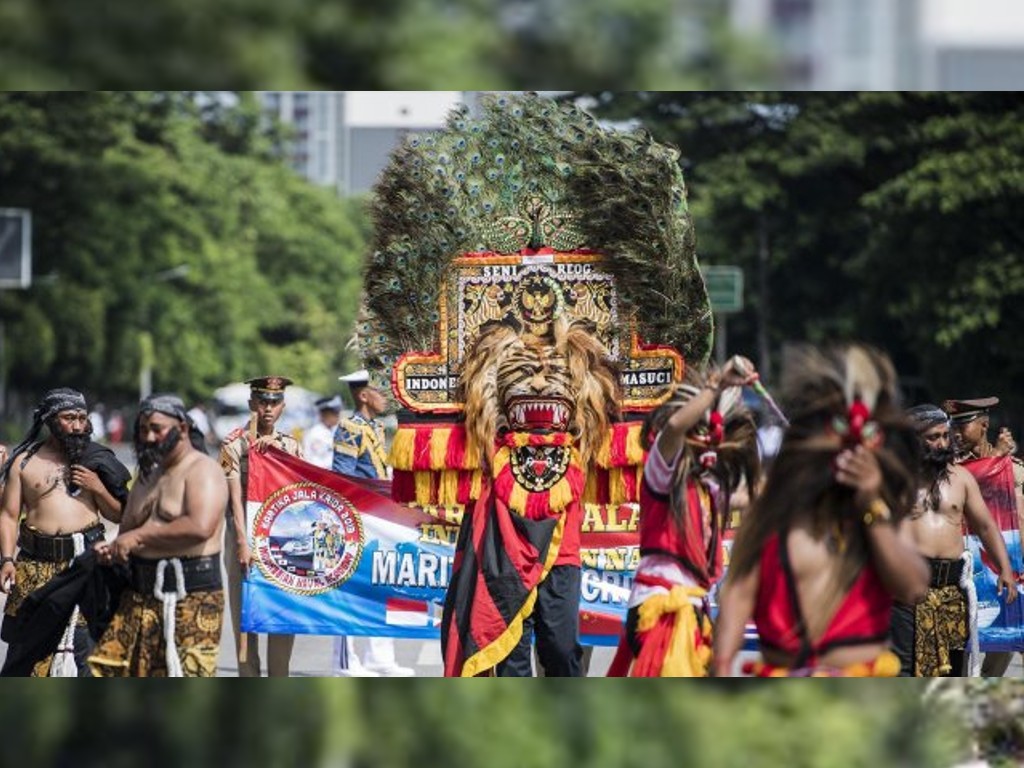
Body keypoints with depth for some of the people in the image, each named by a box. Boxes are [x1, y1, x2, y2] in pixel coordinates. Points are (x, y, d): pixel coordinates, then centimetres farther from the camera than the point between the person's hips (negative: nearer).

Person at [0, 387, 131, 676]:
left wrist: (98, 489, -3)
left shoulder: (96, 461, 11)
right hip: (35, 563, 0)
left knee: (83, 640, -8)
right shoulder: (25, 461, 9)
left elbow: (119, 515, 14)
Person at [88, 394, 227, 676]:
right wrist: (112, 549, 2)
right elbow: (128, 529, 27)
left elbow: (200, 527, -25)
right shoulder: (148, 474, 20)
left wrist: (139, 536, -18)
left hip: (190, 597, -8)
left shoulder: (202, 470, -8)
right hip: (139, 595, 9)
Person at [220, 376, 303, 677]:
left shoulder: (291, 445, 12)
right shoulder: (235, 444, -1)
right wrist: (243, 544, -19)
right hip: (246, 537, -4)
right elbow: (235, 498, -9)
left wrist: (279, 450, -10)